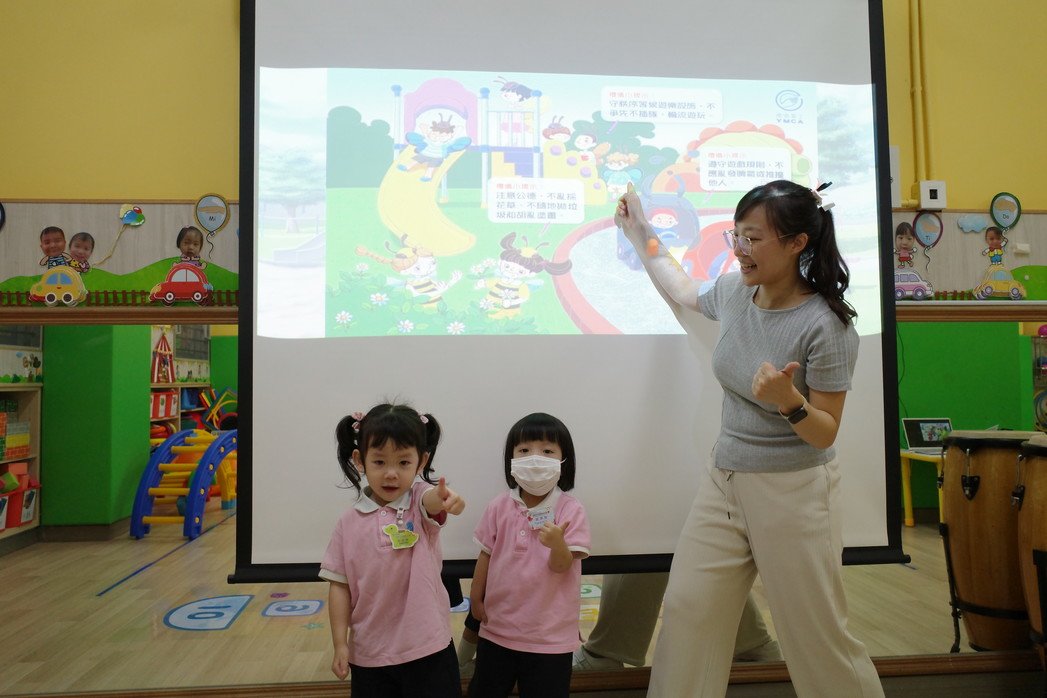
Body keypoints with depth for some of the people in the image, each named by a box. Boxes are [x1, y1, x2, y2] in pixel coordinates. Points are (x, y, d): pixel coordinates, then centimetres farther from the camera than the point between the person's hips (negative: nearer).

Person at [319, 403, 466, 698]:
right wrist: (340, 644, -2)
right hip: (369, 653, 2)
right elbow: (339, 586, 0)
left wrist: (445, 498, -58)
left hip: (428, 647, -2)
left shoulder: (420, 501, -11)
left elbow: (433, 500, -35)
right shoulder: (349, 524, -5)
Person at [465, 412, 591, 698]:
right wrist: (475, 599, 10)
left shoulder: (571, 510, -14)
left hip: (549, 634, -3)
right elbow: (486, 555, 4)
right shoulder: (499, 507, -6)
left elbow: (561, 566, -17)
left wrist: (558, 544, -37)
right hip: (498, 626, 3)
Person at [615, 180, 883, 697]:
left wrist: (788, 400, -33)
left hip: (792, 493, -5)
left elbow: (825, 434, -13)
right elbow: (683, 294, 22)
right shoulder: (733, 291, -2)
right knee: (687, 612, 6)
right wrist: (639, 234, 22)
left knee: (817, 637, 7)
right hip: (723, 480, 6)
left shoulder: (826, 325, -18)